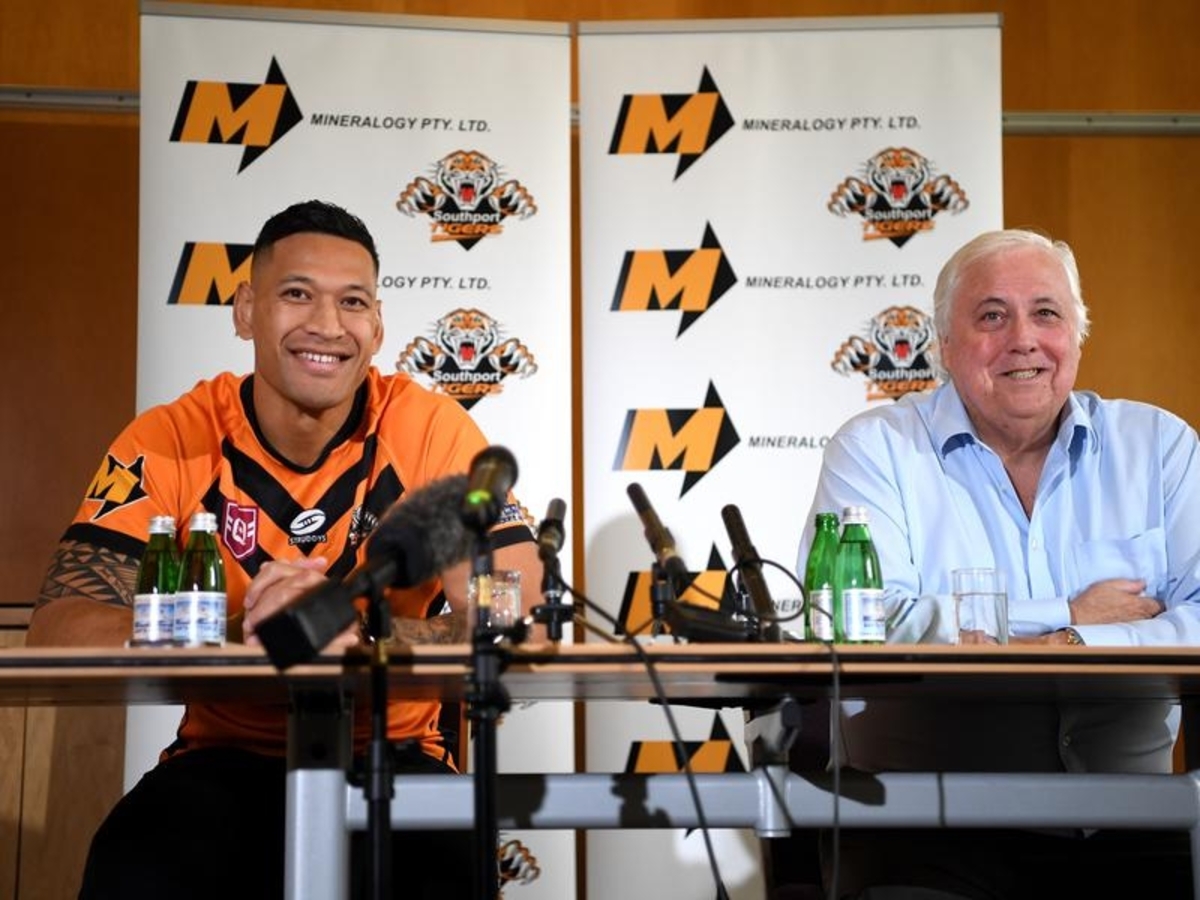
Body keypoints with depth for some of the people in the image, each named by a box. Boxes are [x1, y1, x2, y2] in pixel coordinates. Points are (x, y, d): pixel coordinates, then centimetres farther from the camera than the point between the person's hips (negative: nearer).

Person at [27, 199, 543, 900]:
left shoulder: (431, 430, -8)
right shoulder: (167, 443, -6)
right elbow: (62, 625, -15)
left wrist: (357, 630, -34)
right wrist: (240, 632, -33)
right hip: (227, 762, 1)